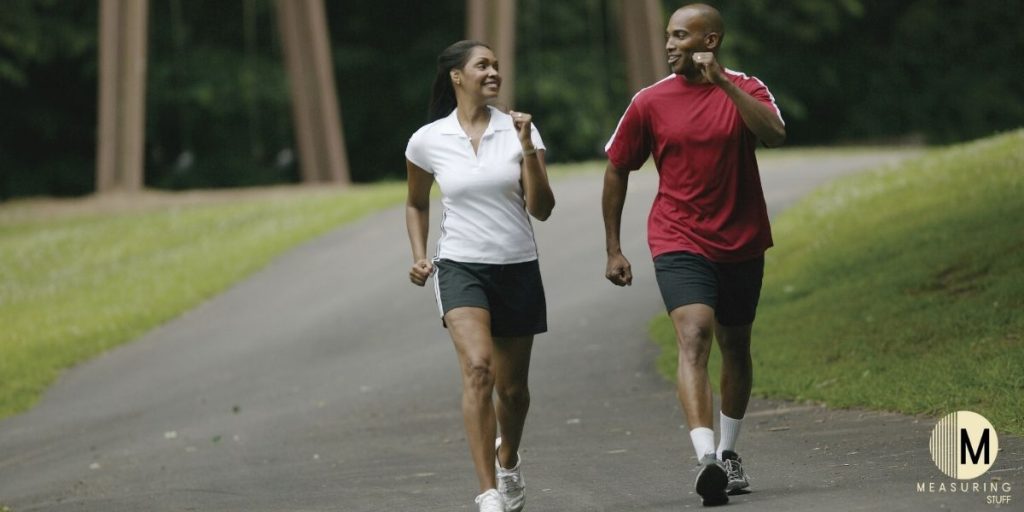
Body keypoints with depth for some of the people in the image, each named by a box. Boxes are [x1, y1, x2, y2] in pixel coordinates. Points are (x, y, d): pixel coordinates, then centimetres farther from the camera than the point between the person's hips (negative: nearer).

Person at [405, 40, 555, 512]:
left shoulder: (519, 131, 0)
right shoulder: (427, 141, 0)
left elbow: (541, 209, -5)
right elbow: (416, 204, 18)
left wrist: (528, 150, -16)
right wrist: (419, 256, 4)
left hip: (518, 269, 2)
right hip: (461, 266, -2)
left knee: (512, 388, 9)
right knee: (478, 367, -24)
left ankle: (508, 461, 43)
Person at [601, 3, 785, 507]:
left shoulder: (745, 89, -3)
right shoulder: (649, 102, -1)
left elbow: (773, 134, -24)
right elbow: (616, 171, 9)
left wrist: (723, 82, -29)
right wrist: (613, 249, 8)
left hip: (742, 244, 2)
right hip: (679, 243, -2)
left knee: (735, 348, 15)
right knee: (693, 337, -22)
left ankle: (728, 453, 35)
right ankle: (706, 458, -36)